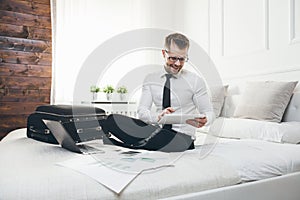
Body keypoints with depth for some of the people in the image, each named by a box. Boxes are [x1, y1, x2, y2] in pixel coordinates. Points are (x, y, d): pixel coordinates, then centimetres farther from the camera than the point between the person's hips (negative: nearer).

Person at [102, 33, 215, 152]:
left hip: (182, 137, -2)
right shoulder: (150, 79, 9)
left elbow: (209, 112, 4)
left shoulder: (196, 81, 3)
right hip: (157, 130, 3)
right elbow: (142, 111, -1)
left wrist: (203, 121, -22)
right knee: (113, 119, -16)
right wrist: (158, 116, -24)